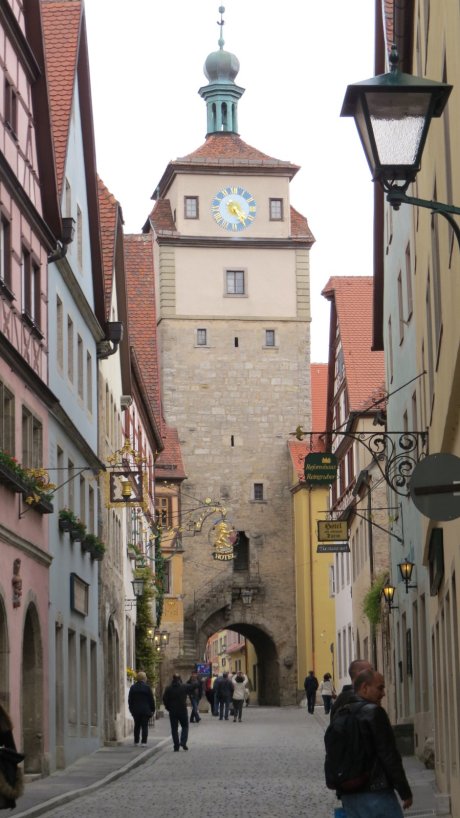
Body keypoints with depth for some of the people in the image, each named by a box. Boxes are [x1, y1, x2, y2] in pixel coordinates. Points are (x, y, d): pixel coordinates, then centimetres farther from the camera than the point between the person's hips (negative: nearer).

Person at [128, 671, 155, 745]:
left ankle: (136, 741, 13)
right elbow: (151, 700, -3)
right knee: (144, 726, 0)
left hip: (135, 710, 3)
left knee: (137, 726, 12)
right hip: (145, 710, -3)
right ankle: (143, 741, -5)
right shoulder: (147, 687, -6)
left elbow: (130, 700, 8)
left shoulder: (133, 687, 4)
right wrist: (152, 710, 6)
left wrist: (131, 709, 15)